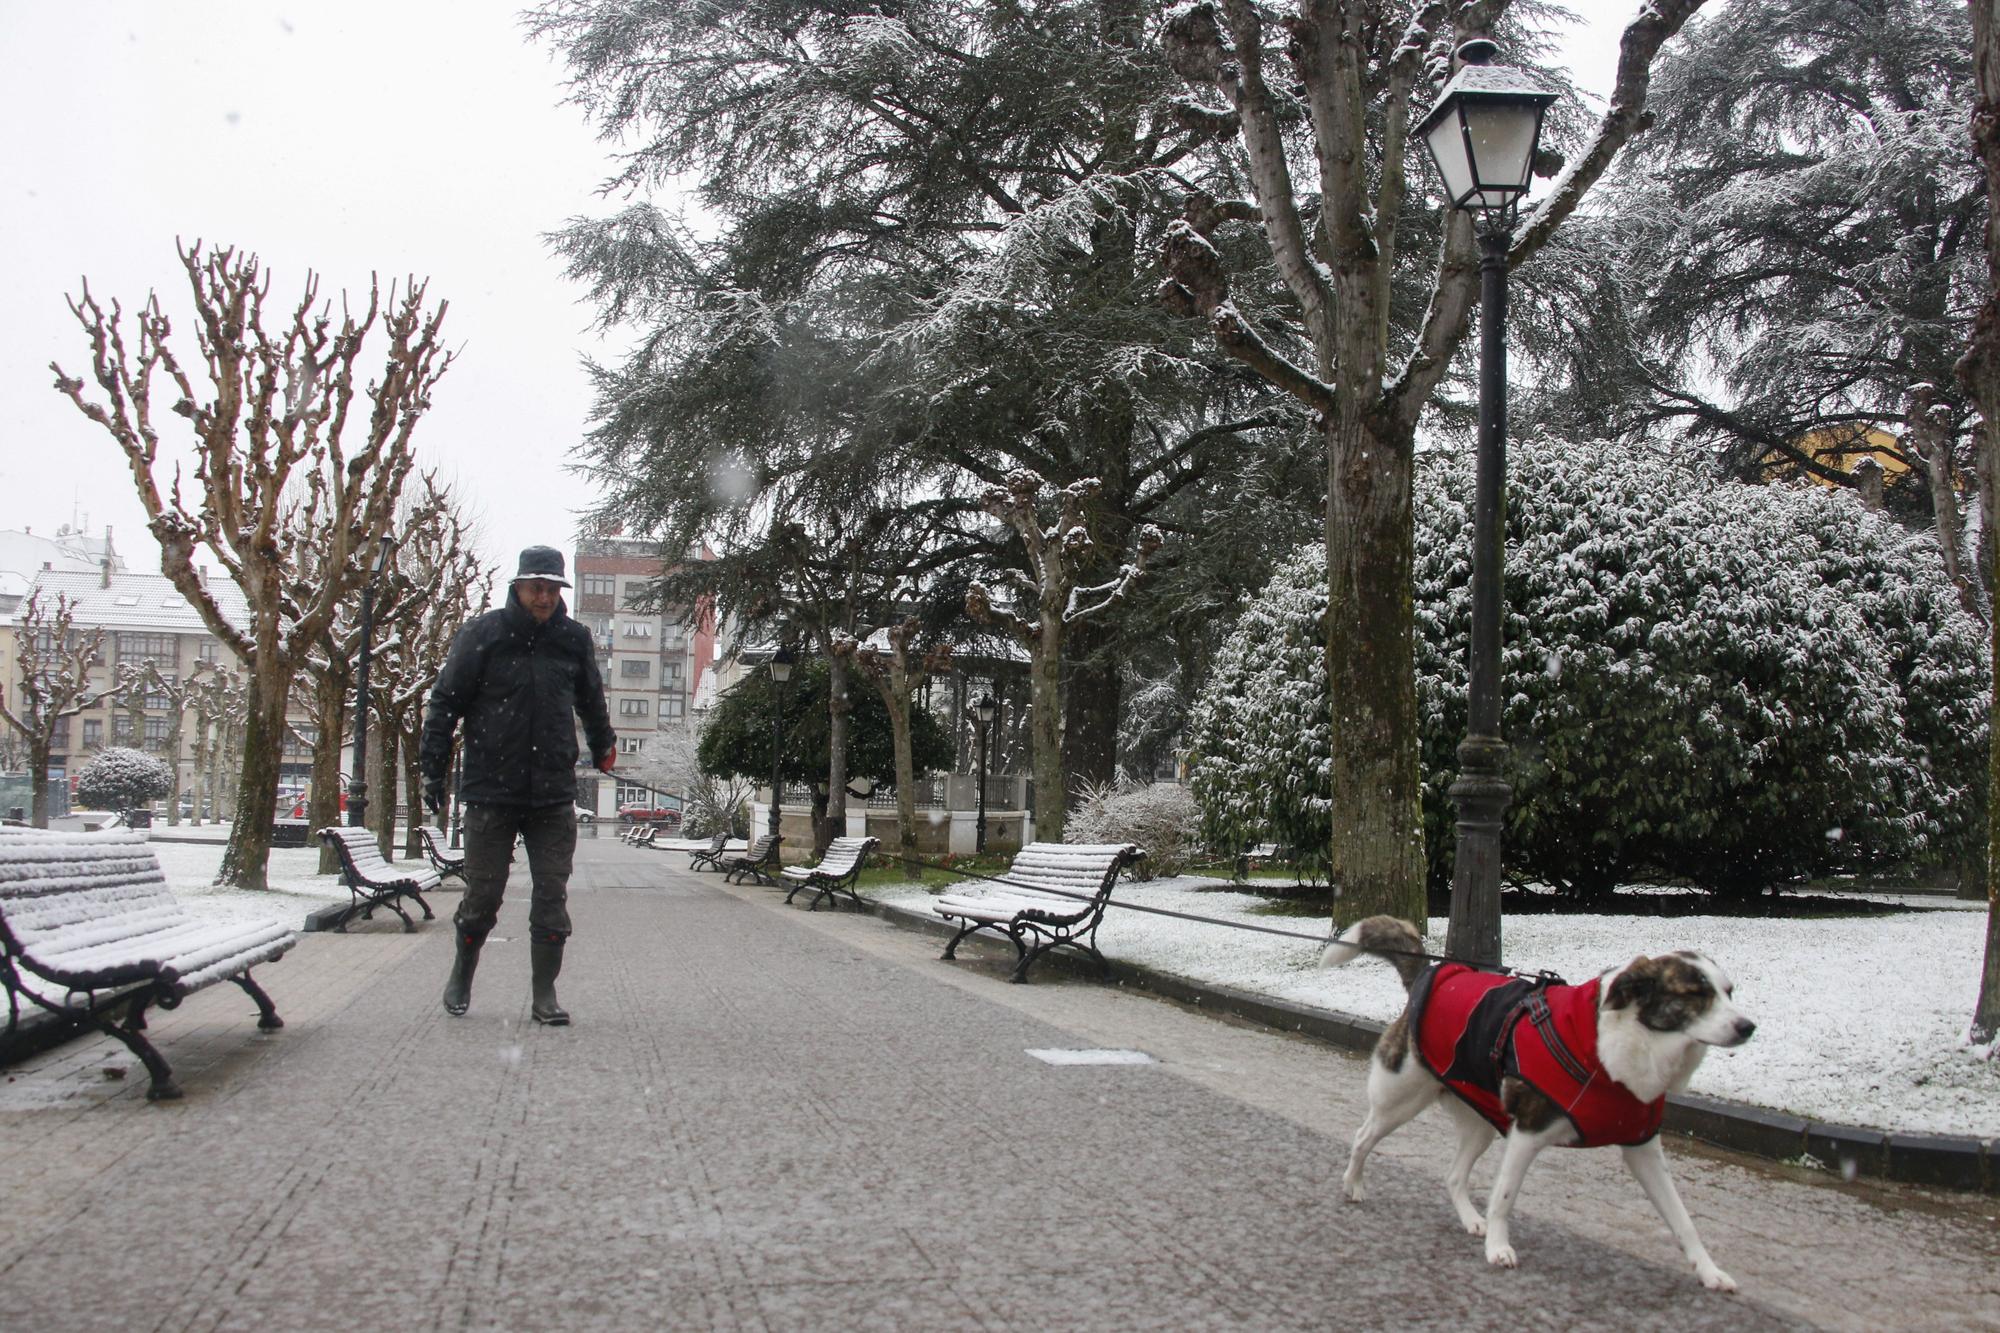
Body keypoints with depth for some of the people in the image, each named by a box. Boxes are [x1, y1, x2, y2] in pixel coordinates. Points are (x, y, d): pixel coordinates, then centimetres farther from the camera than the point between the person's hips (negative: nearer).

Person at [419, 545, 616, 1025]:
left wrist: (602, 746, 36)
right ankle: (461, 975, 27)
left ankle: (545, 994, 8)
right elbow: (444, 702, 1)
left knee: (552, 897, 0)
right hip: (490, 792, -2)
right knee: (483, 895, 4)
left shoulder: (574, 640, 7)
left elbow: (591, 701, 25)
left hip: (554, 795, 2)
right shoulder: (482, 635, -3)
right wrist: (433, 768, -1)